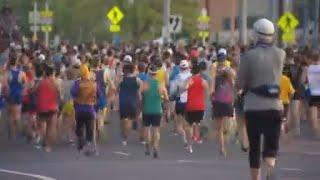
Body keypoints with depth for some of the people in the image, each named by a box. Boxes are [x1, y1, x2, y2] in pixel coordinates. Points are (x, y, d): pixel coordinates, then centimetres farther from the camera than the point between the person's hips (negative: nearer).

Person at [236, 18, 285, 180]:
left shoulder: (249, 56, -9)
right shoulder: (280, 54, 2)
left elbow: (239, 84, -4)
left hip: (253, 107, -2)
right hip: (274, 106, 2)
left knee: (254, 148, 10)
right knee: (271, 146, 3)